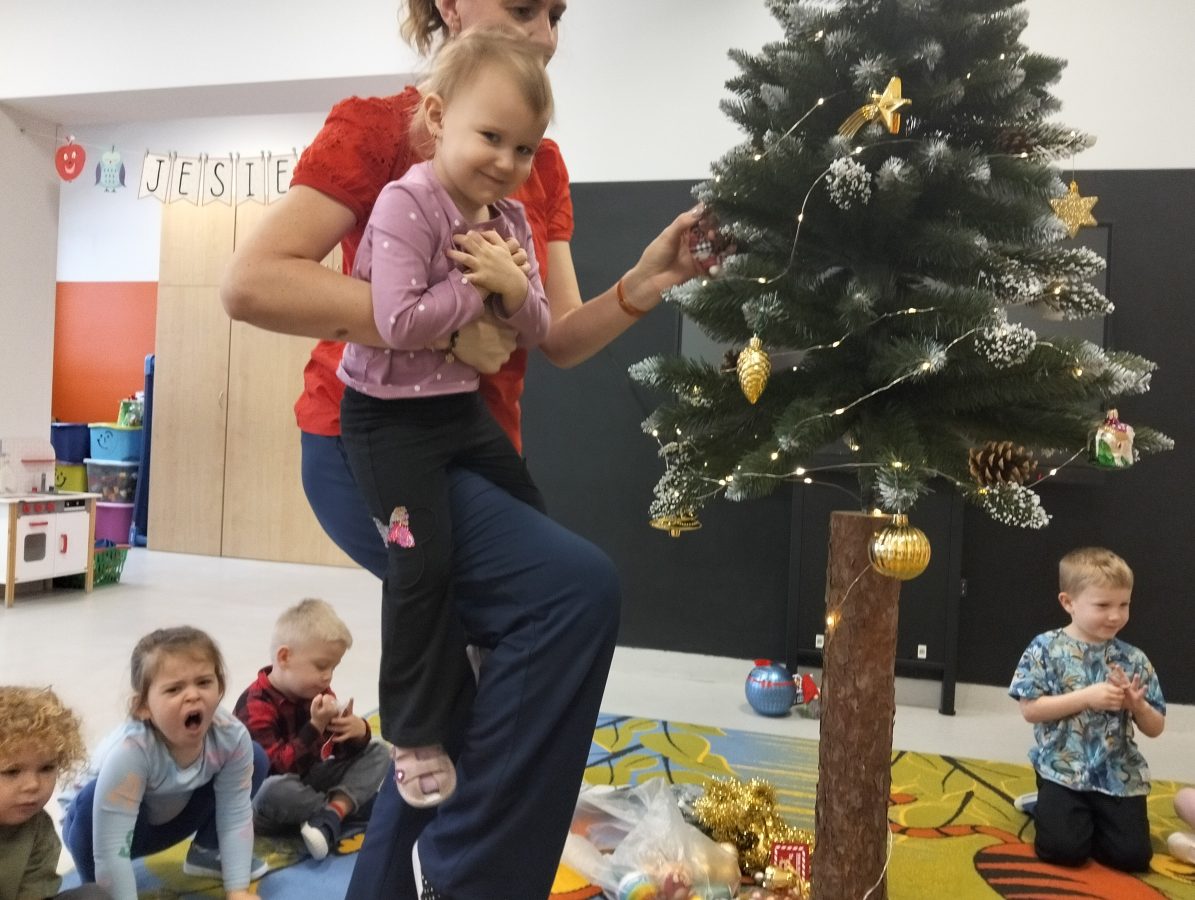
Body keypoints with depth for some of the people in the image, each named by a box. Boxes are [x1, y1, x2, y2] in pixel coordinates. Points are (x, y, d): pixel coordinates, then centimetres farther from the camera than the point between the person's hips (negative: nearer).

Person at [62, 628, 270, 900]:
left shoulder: (232, 736, -28)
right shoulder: (130, 751, -42)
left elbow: (236, 815, -18)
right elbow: (110, 849, -40)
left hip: (175, 817, 5)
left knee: (256, 760, -8)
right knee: (94, 801, -37)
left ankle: (206, 852, 13)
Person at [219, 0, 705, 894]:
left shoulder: (544, 166, 9)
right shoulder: (376, 126, -9)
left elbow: (562, 338, 3)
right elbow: (249, 282, -19)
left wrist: (647, 281, -15)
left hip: (475, 449, 8)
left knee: (459, 700, 14)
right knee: (577, 587, -28)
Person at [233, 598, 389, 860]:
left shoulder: (319, 693, 4)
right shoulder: (255, 706, -19)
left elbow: (344, 752, 4)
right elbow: (278, 768, -29)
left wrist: (358, 732, -19)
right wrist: (315, 727, -34)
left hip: (309, 781, 8)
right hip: (265, 796, -7)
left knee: (377, 753, 0)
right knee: (275, 791, -42)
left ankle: (331, 813, -25)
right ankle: (349, 803, -17)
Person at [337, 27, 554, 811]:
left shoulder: (511, 220, 5)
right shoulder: (406, 205, -18)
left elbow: (537, 333, 5)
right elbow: (399, 321, -30)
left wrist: (515, 290, -16)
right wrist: (477, 289, -19)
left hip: (464, 407, 8)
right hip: (390, 413, -8)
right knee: (426, 560, -17)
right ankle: (417, 733, 2)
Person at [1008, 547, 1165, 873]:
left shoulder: (1134, 660, 3)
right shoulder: (1046, 648, -7)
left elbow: (1155, 728, 7)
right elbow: (1030, 710, -12)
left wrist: (1136, 705, -15)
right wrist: (1086, 698, -19)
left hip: (1120, 776, 3)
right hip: (1063, 771, -3)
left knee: (1133, 855, -10)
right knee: (1063, 849, -17)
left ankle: (1092, 817, 20)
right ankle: (1050, 809, 16)